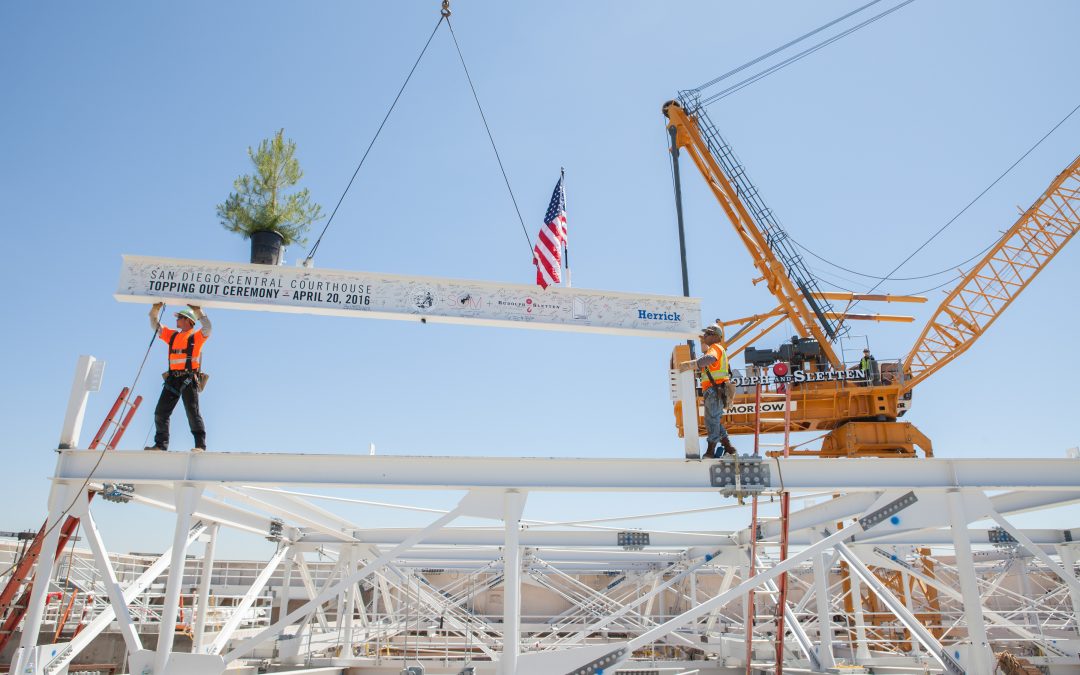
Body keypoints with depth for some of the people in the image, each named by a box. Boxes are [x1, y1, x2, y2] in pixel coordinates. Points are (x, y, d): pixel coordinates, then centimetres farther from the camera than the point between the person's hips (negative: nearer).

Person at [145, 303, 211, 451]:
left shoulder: (196, 336, 4)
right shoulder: (172, 335, 22)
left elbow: (207, 327, -14)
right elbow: (155, 325, 24)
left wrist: (197, 311, -18)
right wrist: (155, 309, 9)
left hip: (188, 379, -6)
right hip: (172, 379, 6)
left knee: (192, 412, -12)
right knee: (160, 413, 4)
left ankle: (200, 445, -13)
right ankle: (161, 444, 11)